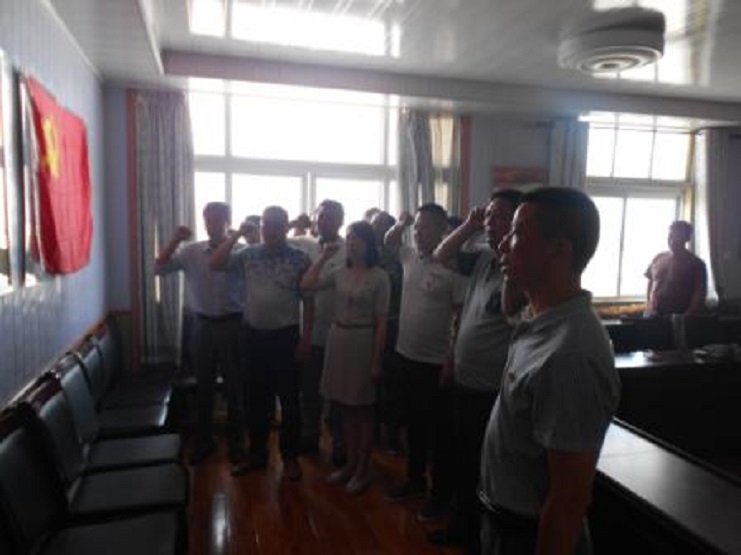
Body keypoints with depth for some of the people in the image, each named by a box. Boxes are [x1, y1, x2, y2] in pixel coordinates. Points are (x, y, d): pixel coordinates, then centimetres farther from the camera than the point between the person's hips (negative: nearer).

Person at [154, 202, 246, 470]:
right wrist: (175, 240, -14)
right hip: (202, 325, 3)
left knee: (234, 386, 8)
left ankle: (236, 441, 25)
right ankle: (204, 440, 30)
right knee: (204, 385, 13)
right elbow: (159, 268, -5)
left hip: (231, 325, -2)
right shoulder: (191, 251, 3)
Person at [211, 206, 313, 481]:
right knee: (256, 398, 14)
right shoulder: (249, 254, 5)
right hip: (254, 335, 4)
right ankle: (257, 453, 30)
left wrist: (305, 337, -7)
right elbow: (216, 264, -3)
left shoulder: (299, 258, -5)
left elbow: (308, 300, -4)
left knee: (288, 399, 6)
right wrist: (237, 235, -7)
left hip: (285, 336, -3)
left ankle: (290, 457, 22)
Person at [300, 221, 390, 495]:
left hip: (363, 341, -5)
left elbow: (381, 322, -10)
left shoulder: (379, 276, -9)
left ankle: (362, 470, 20)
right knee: (346, 407, 14)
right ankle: (350, 463, 28)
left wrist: (376, 360, -12)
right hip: (337, 338, 5)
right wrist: (323, 257, 1)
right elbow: (306, 285, 5)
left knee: (362, 409, 6)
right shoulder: (340, 273, 6)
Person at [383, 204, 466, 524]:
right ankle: (415, 480, 37)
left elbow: (463, 317, -15)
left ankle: (441, 494, 23)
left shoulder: (452, 268, -16)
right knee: (413, 424, 20)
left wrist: (453, 361, -17)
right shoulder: (410, 257, 4)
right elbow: (389, 242, 26)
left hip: (436, 364, -7)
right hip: (406, 356, 7)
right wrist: (399, 225, 4)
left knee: (439, 431, 8)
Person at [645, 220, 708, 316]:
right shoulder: (658, 258, 11)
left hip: (678, 318, -3)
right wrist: (648, 306, 6)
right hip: (653, 316, 4)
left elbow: (700, 293, -6)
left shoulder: (695, 263, 0)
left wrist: (686, 317, -17)